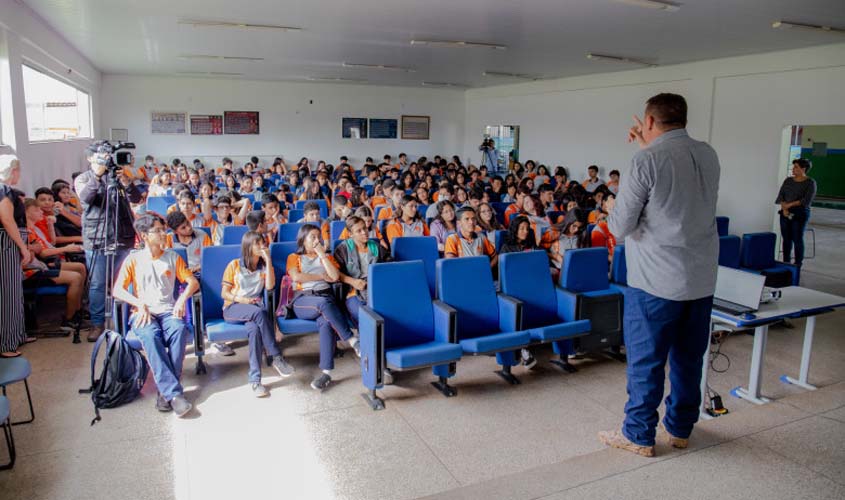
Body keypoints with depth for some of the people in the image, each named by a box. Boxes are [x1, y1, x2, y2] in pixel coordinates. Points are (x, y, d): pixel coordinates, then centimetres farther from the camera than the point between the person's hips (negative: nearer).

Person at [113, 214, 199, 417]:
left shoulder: (173, 257, 15)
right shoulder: (133, 259, 9)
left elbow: (193, 282, 11)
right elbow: (118, 290, 2)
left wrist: (182, 298, -8)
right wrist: (140, 304, -13)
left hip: (168, 311, 1)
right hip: (143, 313, -1)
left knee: (180, 329, -35)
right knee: (150, 335, -36)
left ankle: (166, 391, -30)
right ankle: (174, 392, -40)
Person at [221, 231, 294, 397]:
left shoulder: (264, 265, 15)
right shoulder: (234, 265, 6)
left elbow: (270, 286, -5)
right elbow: (224, 293, 4)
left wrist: (268, 260, -6)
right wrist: (240, 299, -16)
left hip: (255, 310, 2)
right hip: (233, 309, -2)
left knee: (254, 329, -36)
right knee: (259, 312, -37)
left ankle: (254, 379, -39)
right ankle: (277, 358, -36)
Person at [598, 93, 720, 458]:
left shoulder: (647, 161, -16)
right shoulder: (708, 155, 5)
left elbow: (620, 227, -13)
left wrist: (612, 208, 9)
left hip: (656, 281, -6)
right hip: (702, 280, 7)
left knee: (646, 360, 6)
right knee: (689, 358, 17)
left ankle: (639, 435, 18)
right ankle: (680, 428, 32)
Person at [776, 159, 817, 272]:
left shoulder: (810, 183, -4)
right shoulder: (788, 180, 9)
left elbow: (806, 201, -13)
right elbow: (780, 196, 3)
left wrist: (790, 204, -11)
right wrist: (784, 208, -12)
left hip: (800, 214, -4)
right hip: (786, 213, 4)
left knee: (797, 240, -3)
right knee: (786, 239, 6)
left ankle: (797, 266, 5)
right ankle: (786, 264, 14)